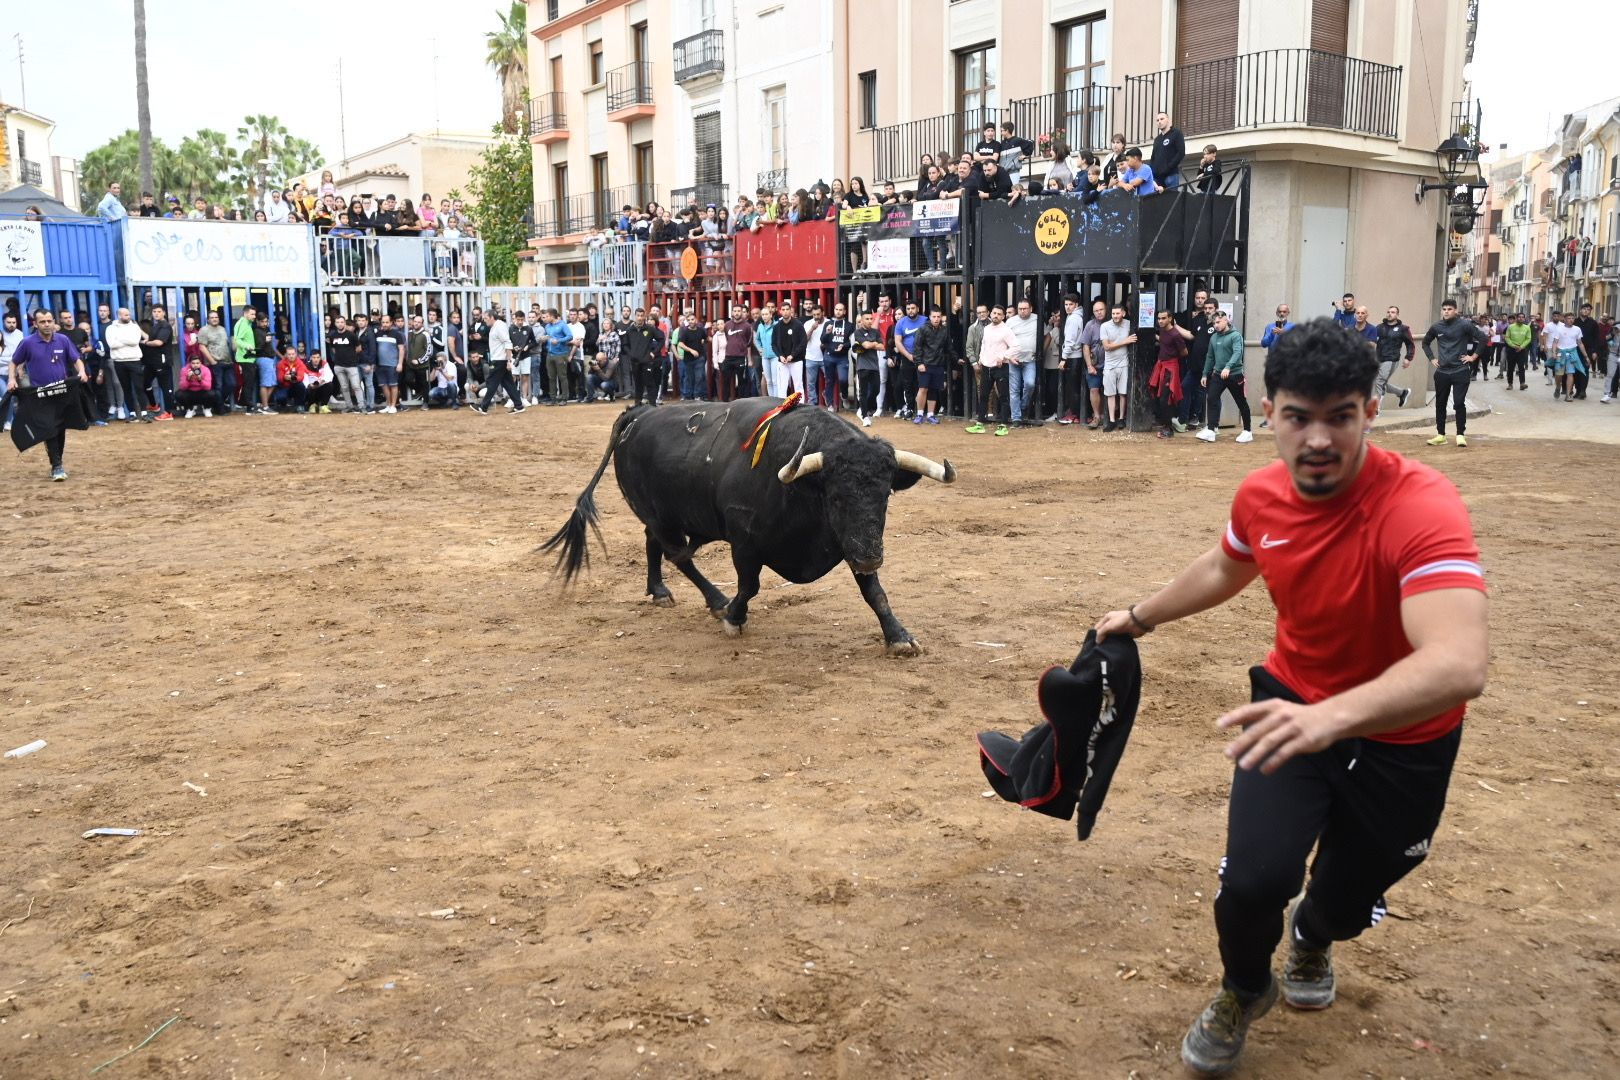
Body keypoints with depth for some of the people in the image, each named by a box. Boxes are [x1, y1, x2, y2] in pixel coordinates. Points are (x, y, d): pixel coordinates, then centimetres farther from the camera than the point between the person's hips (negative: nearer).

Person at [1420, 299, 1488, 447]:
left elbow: (1482, 338, -6)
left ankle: (1460, 435, 0)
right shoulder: (1436, 327, 4)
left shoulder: (1464, 325, -7)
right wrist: (1431, 358, 12)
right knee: (1440, 404, 7)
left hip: (1460, 371, -4)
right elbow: (1425, 342, 21)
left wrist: (1474, 356, -6)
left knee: (1459, 403, -8)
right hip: (1442, 371, 4)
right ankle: (1441, 435, 16)